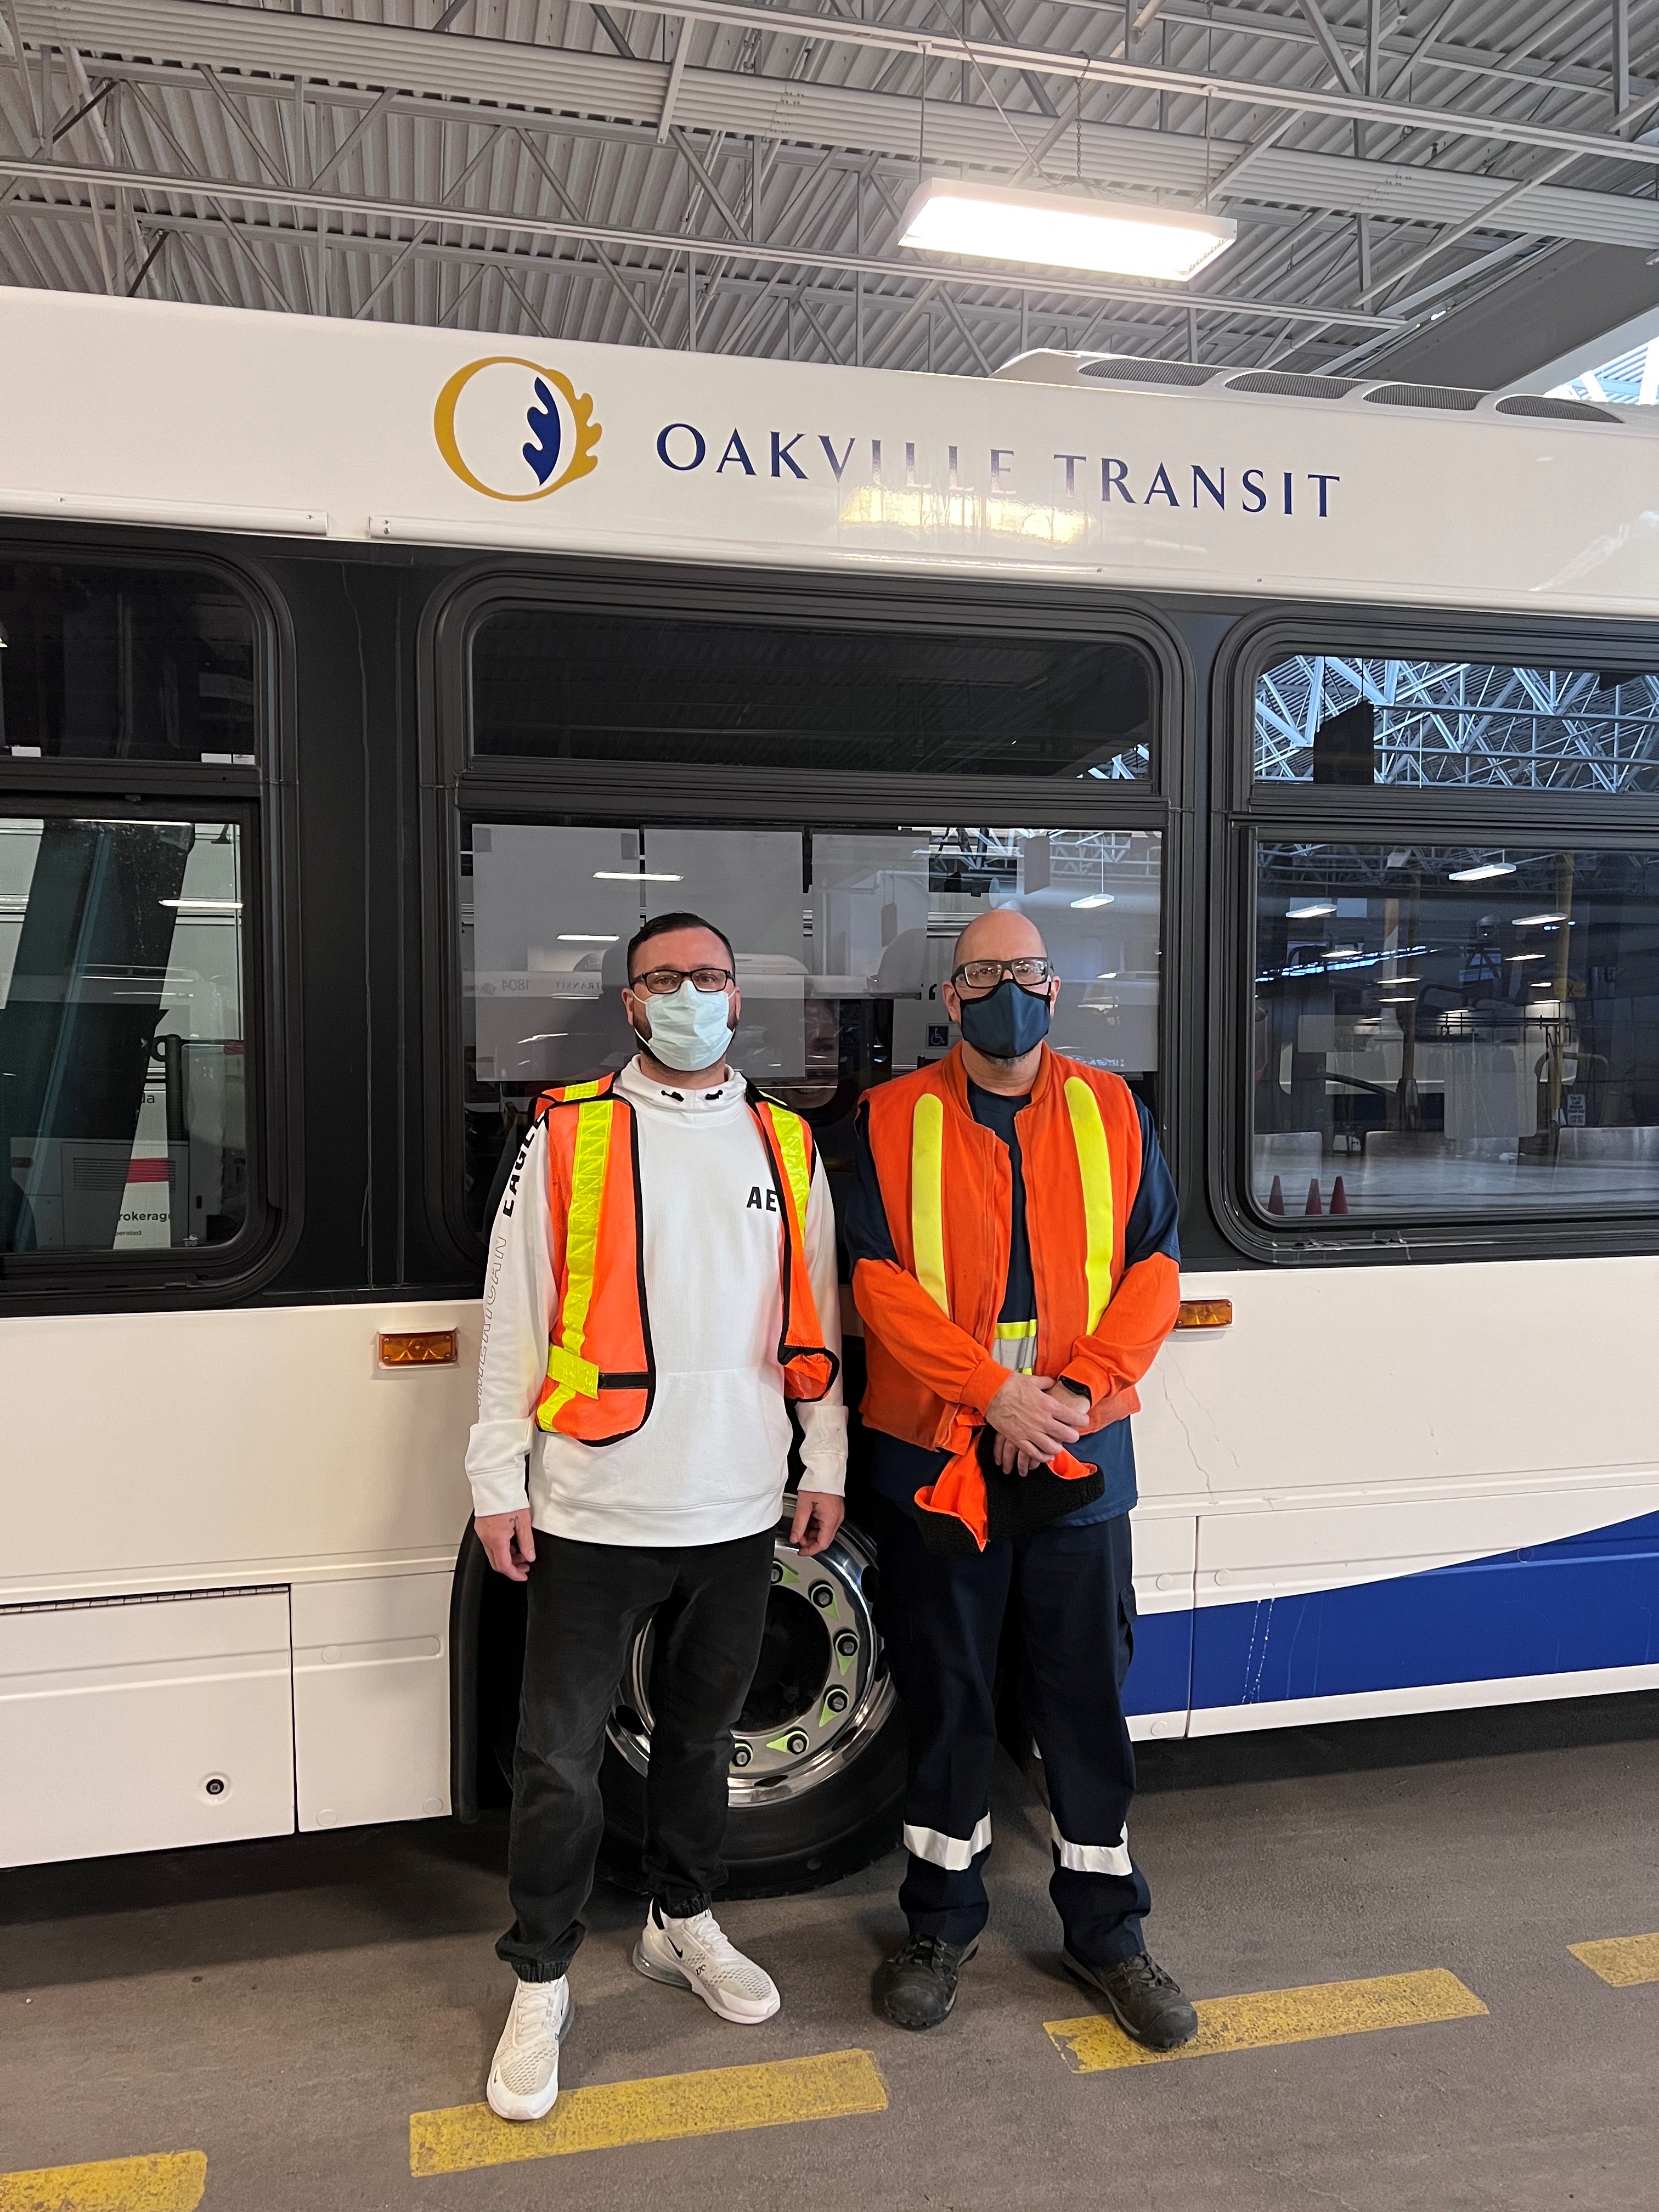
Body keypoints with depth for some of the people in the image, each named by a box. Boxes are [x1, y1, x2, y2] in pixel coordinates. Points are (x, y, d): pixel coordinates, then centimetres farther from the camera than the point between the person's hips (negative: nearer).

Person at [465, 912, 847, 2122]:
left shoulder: (786, 1145, 7)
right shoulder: (567, 1134, -3)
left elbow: (818, 1317, 10)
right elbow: (515, 1317, -3)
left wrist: (827, 1465, 7)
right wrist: (499, 1480, -6)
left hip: (736, 1512, 3)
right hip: (594, 1511, -3)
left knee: (701, 1733, 19)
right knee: (561, 1759, 5)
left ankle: (685, 1926, 40)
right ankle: (542, 1985, 24)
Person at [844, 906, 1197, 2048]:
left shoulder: (1111, 1110, 6)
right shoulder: (893, 1119, -1)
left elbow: (1155, 1269, 2)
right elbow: (879, 1280, -9)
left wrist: (1081, 1389, -12)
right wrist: (994, 1392, -18)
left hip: (1081, 1454, 2)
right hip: (936, 1453, -1)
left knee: (1089, 1693, 11)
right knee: (948, 1694, 12)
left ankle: (1105, 1925, 30)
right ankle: (943, 1920, 31)